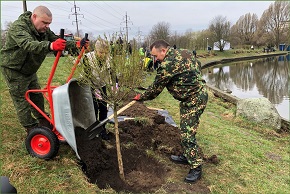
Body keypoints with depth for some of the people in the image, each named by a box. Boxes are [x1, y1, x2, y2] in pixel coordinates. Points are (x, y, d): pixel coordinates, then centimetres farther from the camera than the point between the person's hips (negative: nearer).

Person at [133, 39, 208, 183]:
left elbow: (156, 87, -11)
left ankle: (196, 168, 6)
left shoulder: (168, 64, -20)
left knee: (187, 134, -6)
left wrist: (141, 97, 5)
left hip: (194, 100, -10)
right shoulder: (184, 52, 8)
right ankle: (186, 156, 34)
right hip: (198, 94, 10)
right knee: (185, 130, 19)